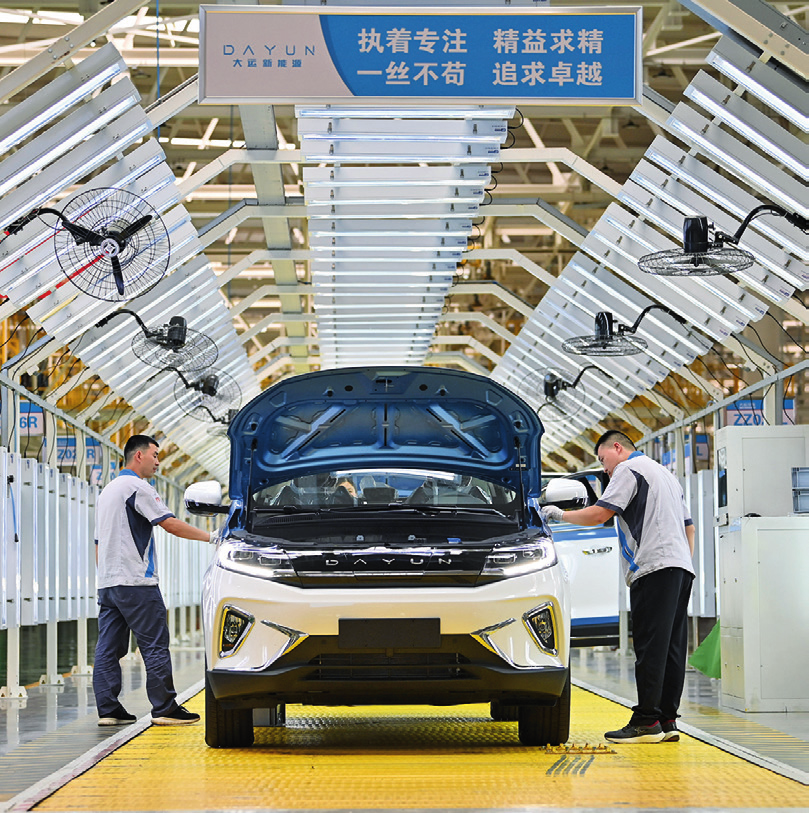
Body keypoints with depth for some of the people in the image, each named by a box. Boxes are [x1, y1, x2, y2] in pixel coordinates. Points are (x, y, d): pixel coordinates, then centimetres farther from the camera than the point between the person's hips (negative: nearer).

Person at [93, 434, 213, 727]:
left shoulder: (107, 491, 22)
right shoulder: (137, 487, -8)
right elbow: (170, 524, -14)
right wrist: (208, 537, -8)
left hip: (107, 582, 9)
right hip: (135, 582, -9)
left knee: (108, 648, 5)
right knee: (155, 646, -5)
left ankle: (108, 710, 3)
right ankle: (165, 708, -5)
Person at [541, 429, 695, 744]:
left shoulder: (629, 470, 0)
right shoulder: (665, 474, 29)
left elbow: (599, 514, -9)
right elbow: (688, 527, 28)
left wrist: (561, 515, 4)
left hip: (654, 566, -9)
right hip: (681, 567, 9)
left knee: (650, 647, -11)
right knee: (671, 647, 5)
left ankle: (647, 721, -15)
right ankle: (667, 721, 4)